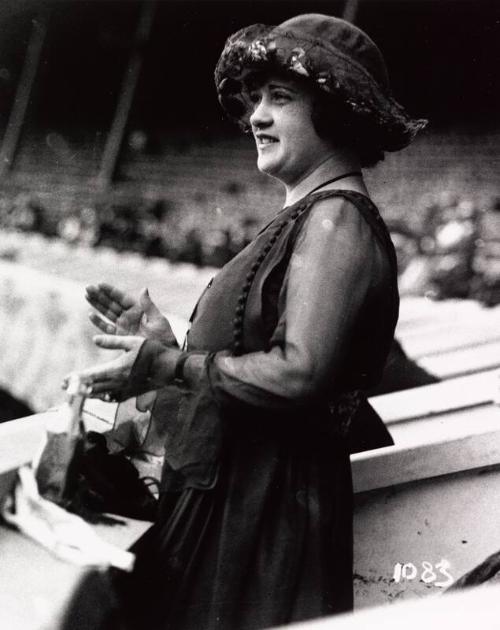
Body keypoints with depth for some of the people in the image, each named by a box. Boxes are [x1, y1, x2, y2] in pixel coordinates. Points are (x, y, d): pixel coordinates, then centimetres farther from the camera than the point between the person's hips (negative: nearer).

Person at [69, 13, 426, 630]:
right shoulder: (307, 219, 15)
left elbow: (301, 373, -25)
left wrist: (174, 365, -16)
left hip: (266, 505, -9)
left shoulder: (336, 222, -15)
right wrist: (163, 345, 11)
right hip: (225, 492, 9)